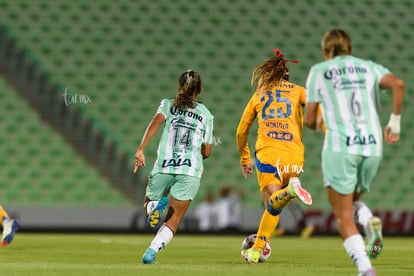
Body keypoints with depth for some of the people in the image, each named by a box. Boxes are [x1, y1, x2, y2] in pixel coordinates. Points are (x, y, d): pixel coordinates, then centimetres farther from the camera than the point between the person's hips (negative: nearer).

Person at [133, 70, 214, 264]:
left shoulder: (168, 105, 11)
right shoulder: (206, 115, 13)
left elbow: (155, 122, -11)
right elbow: (206, 153, 13)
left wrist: (140, 149, -19)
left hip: (163, 167, 0)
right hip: (191, 171, 0)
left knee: (147, 207, 21)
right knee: (173, 219, 5)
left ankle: (156, 206, -15)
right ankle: (151, 251, -18)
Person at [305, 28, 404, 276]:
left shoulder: (319, 71, 9)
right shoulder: (369, 68, 15)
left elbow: (310, 120, 9)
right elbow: (398, 84, -7)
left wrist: (315, 124, 32)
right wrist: (395, 122, 1)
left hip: (340, 147, -3)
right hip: (372, 147, 3)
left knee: (344, 218, 3)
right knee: (352, 201, 26)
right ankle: (370, 223, -8)